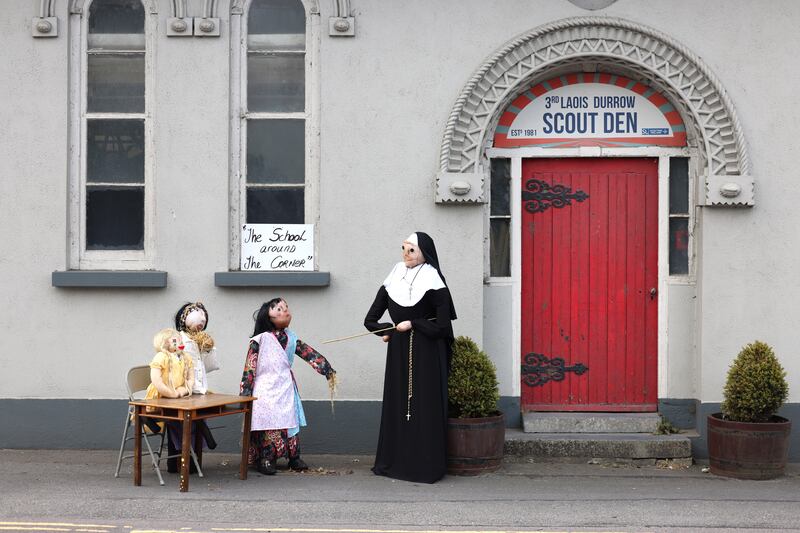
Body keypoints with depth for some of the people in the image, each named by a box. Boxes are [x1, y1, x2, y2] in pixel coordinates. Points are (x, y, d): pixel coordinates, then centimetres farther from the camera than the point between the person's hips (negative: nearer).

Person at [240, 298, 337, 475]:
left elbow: (311, 354, 3)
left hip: (286, 389, 5)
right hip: (266, 390, -5)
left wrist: (328, 371, -5)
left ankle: (294, 458, 15)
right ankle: (265, 459, 3)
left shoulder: (291, 339, 6)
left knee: (290, 422, 7)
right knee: (267, 422, -7)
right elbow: (249, 367, -8)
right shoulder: (260, 340, -9)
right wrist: (245, 393, -10)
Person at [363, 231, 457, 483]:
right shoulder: (393, 281, 4)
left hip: (426, 355, -5)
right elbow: (370, 320, 11)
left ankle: (426, 465, 3)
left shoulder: (433, 284, -9)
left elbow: (442, 327, -14)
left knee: (425, 406, -3)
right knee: (396, 404, 7)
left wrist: (413, 324, -9)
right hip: (398, 353, 5)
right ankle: (395, 461, 14)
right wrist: (389, 331, 2)